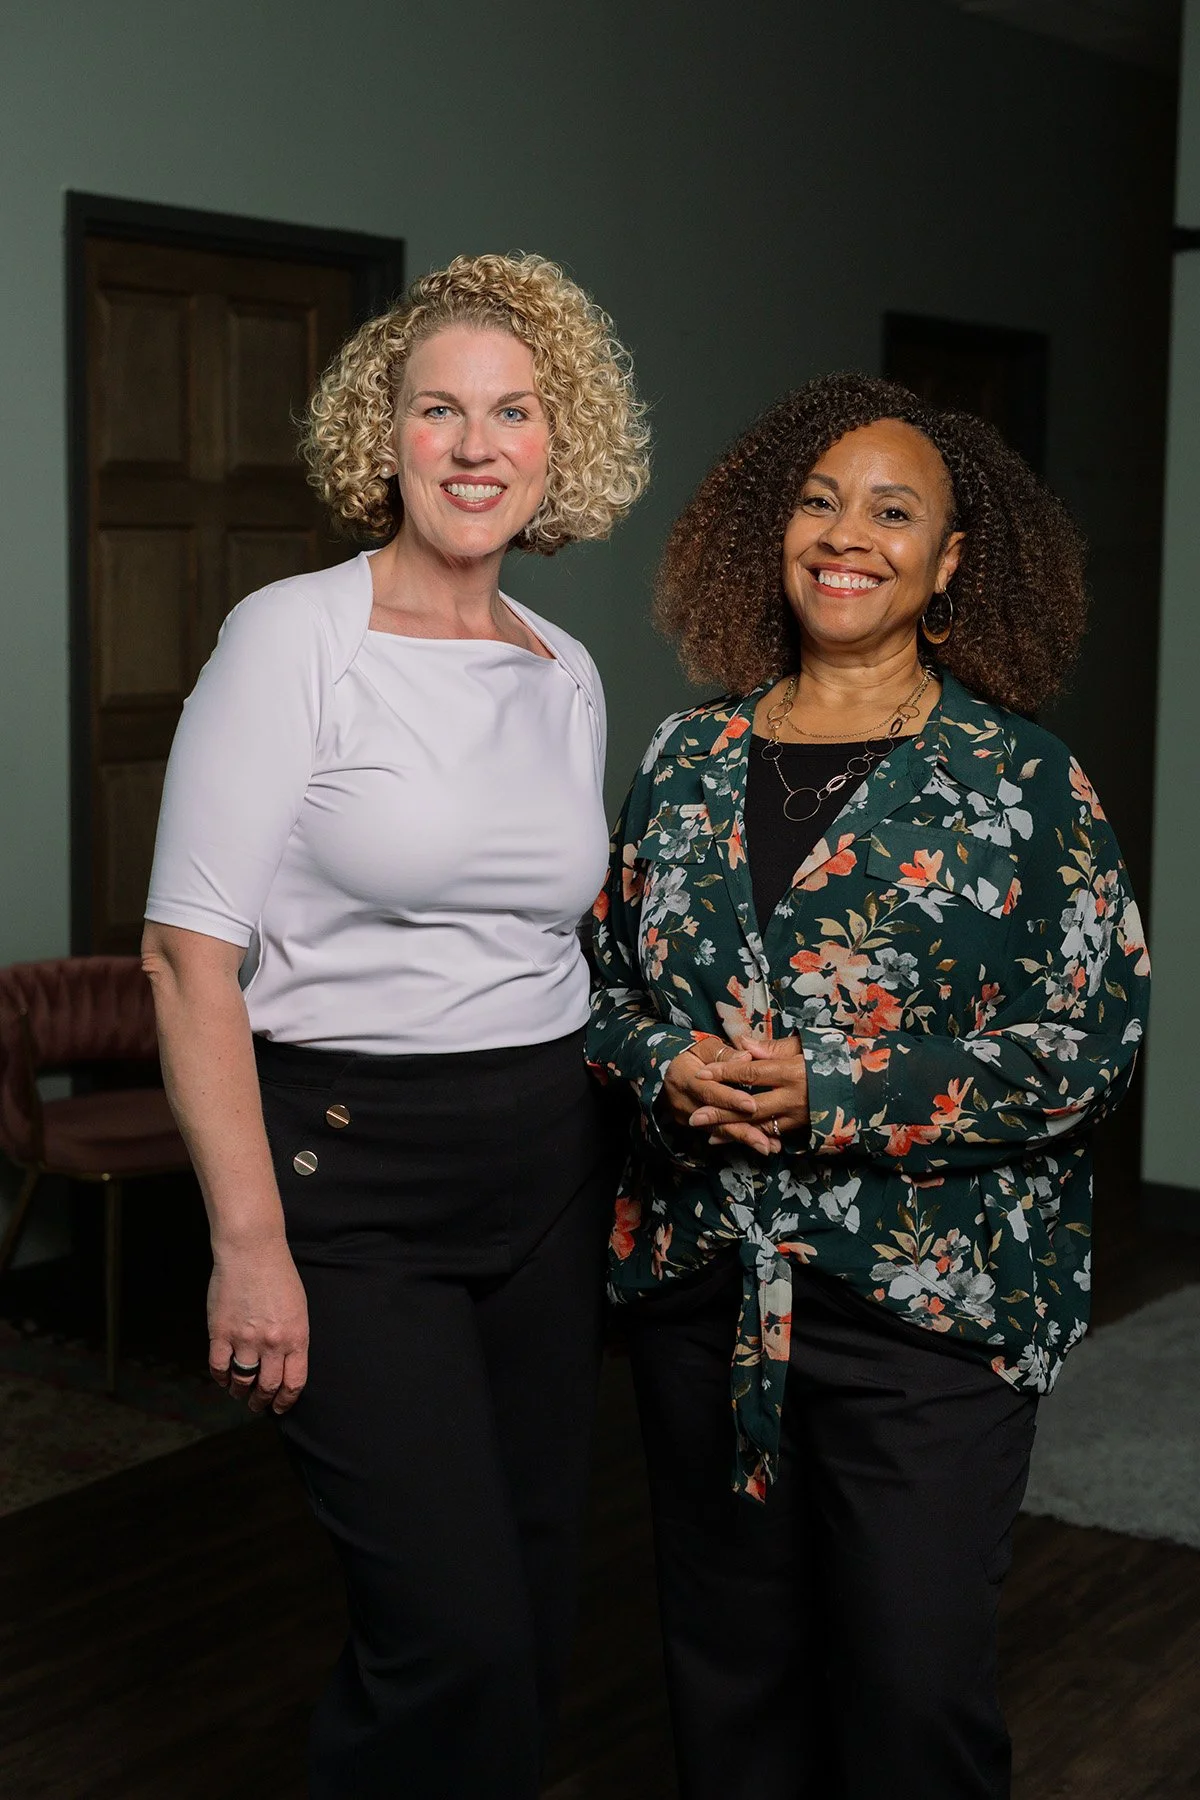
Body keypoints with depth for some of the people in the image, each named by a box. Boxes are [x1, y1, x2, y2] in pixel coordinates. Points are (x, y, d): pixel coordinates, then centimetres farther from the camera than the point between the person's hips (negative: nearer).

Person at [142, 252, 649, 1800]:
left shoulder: (568, 674, 10)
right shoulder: (296, 637, -8)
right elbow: (189, 951, -13)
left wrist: (618, 1165, 13)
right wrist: (250, 1243, -17)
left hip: (546, 1169, 6)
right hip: (350, 1167, -6)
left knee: (531, 1616, 11)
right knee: (458, 1636, -9)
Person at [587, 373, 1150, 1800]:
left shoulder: (1021, 777, -5)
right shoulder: (689, 759, 7)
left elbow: (1092, 1040, -9)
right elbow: (607, 981, 14)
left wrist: (834, 1094, -17)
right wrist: (667, 1072, -9)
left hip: (928, 1305, -3)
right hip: (701, 1290, 4)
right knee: (728, 1674, 15)